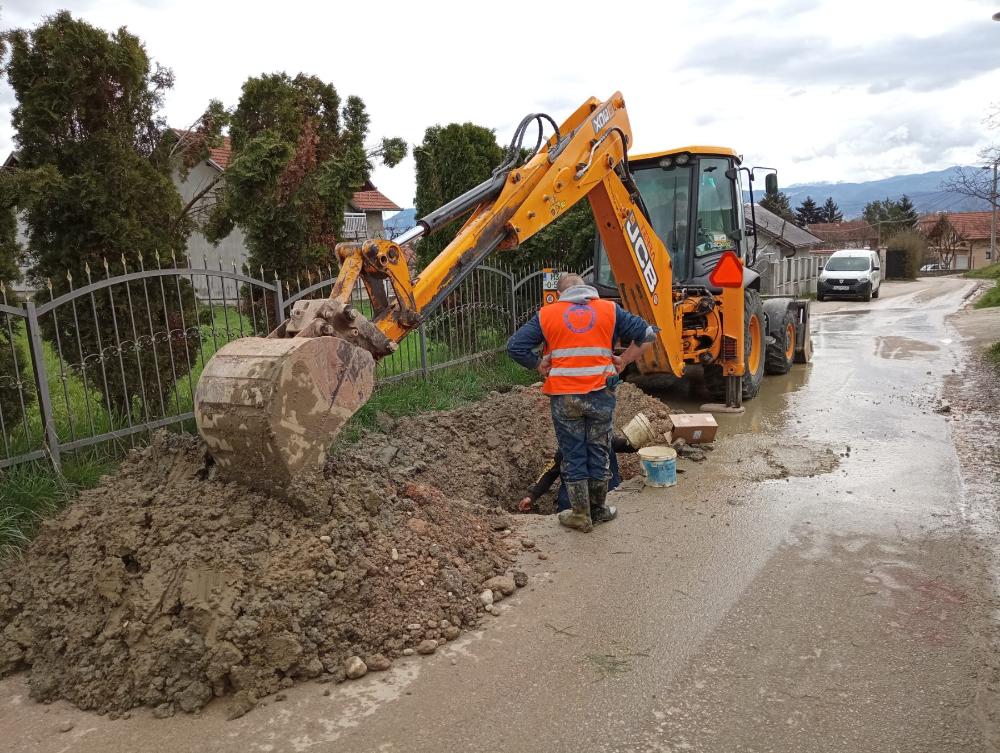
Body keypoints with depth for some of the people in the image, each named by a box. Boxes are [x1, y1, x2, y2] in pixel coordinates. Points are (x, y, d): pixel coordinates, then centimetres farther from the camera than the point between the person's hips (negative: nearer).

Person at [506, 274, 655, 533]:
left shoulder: (546, 314, 4)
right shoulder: (610, 310, 7)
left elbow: (515, 346, -2)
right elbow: (647, 335, 4)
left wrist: (539, 366, 6)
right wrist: (622, 362, 7)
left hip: (564, 397, -1)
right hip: (601, 395, 1)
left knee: (573, 456, 11)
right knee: (599, 453, 15)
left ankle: (580, 515, 19)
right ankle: (599, 510, 28)